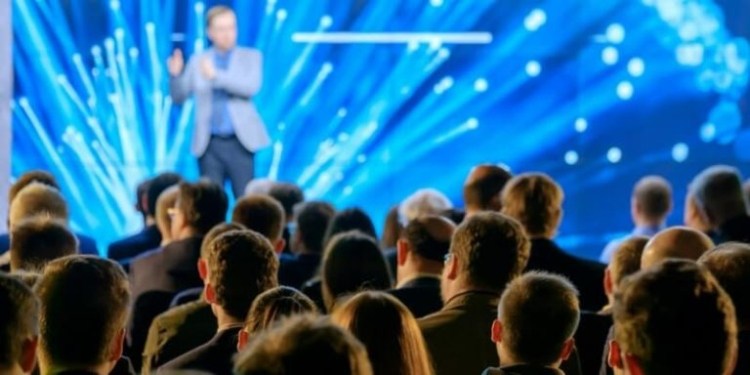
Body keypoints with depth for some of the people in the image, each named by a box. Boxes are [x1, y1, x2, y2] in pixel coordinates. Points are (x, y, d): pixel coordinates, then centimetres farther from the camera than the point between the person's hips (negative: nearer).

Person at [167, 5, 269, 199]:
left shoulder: (251, 56, 5)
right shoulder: (198, 61, 10)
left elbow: (251, 87, -13)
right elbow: (179, 97, 9)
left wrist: (217, 75, -24)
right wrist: (175, 75, -11)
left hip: (239, 142, -2)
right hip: (209, 144, 2)